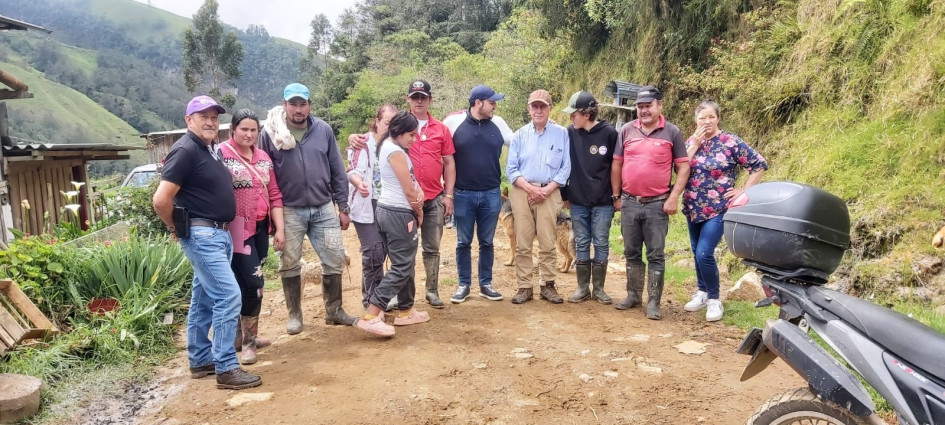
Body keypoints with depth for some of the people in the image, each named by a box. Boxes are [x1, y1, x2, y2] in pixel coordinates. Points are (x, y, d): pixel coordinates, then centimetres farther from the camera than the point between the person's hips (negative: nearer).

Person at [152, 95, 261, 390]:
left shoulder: (210, 150, 14)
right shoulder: (185, 150, -14)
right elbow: (161, 199, -20)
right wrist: (177, 229, -6)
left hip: (219, 233, 9)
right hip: (201, 235, -9)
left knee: (204, 300, 16)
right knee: (228, 296, -12)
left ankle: (200, 360, 27)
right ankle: (226, 369, -6)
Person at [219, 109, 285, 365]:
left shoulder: (263, 158, 12)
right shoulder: (222, 154, -8)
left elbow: (274, 195, 12)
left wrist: (279, 229, 7)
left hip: (260, 228, 6)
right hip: (238, 229, -6)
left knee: (243, 283, 13)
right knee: (254, 282, -9)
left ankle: (241, 336, 24)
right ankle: (249, 339, 6)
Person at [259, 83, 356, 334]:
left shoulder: (323, 130, 1)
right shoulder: (270, 134, -4)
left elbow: (337, 171, 5)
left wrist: (343, 207, 4)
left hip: (324, 209, 2)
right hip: (289, 211, -2)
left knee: (335, 261, 5)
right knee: (290, 265, 7)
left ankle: (334, 311, 22)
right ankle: (294, 315, 23)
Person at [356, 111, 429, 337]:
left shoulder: (388, 146, 14)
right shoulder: (395, 151, -17)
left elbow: (410, 181, 14)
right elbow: (408, 190, -14)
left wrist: (419, 192, -6)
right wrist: (419, 213, 1)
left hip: (387, 210, 10)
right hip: (398, 213, -10)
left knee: (405, 263, 16)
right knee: (402, 266, -7)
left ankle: (406, 312, 25)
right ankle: (370, 316, -10)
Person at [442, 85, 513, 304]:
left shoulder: (498, 123, 2)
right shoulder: (454, 122, -5)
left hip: (492, 194, 2)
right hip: (463, 194, -2)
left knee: (487, 242, 11)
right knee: (463, 242, 8)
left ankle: (486, 284, 24)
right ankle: (464, 285, 21)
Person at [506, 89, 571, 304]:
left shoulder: (561, 133, 5)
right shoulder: (520, 135, 9)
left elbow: (565, 168, 3)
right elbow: (511, 169, 6)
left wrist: (547, 189, -9)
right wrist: (530, 188, -8)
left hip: (549, 193, -1)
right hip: (522, 192, 1)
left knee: (547, 243, 0)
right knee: (522, 244, 1)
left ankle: (548, 285, 11)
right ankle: (524, 286, 9)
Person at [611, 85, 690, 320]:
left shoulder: (672, 133, -2)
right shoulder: (627, 130, 5)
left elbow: (683, 167, -1)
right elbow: (617, 164, 10)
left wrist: (674, 197, -10)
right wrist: (616, 196, 7)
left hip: (657, 204, -3)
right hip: (629, 203, 3)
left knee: (655, 256, 3)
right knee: (631, 253, 13)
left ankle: (653, 302, 10)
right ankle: (633, 295, 26)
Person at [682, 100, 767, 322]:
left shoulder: (731, 142, -8)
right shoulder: (691, 141, 6)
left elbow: (760, 164, -5)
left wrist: (744, 191, -8)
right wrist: (694, 145, -12)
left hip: (718, 209, -5)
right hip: (693, 208, 5)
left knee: (704, 254, -13)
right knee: (697, 254, 13)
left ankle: (714, 300, 4)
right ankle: (702, 293, 30)